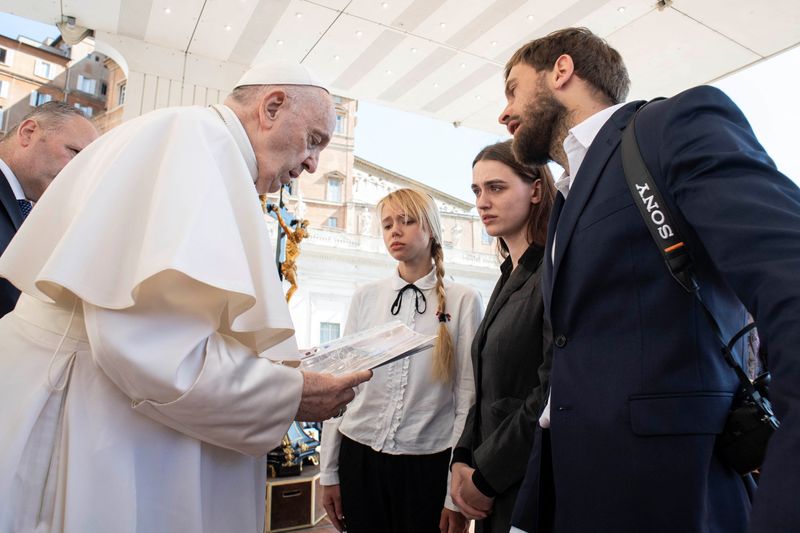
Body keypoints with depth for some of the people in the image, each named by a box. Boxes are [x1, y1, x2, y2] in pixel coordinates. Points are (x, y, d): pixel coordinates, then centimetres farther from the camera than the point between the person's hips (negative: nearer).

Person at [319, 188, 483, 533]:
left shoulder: (463, 301, -6)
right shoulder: (365, 297, 3)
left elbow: (468, 396, -6)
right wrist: (329, 470, 5)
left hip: (428, 462, -2)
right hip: (358, 454, 3)